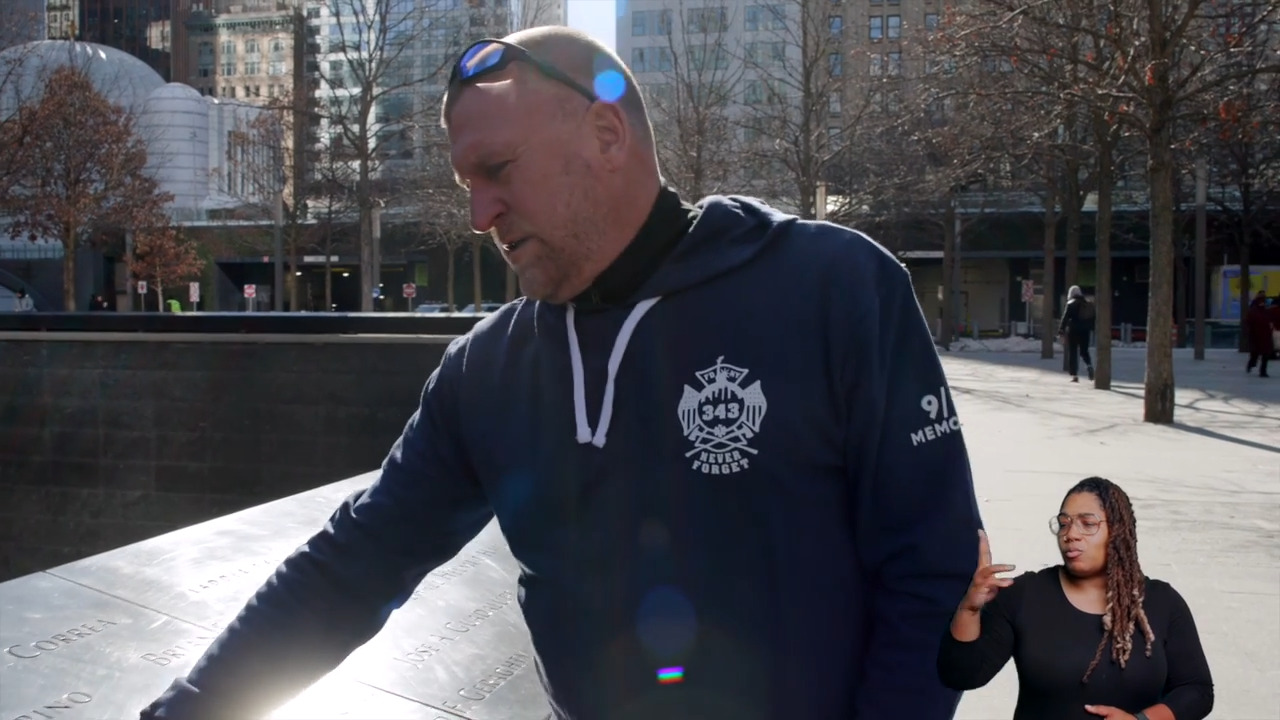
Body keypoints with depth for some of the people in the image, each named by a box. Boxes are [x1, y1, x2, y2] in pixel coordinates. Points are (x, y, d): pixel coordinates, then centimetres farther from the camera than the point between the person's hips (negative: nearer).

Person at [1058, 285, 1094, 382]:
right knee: (1084, 351, 18)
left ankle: (1075, 375, -6)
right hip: (1085, 331, 5)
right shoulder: (1088, 304, 10)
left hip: (1073, 330, -5)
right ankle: (1089, 365, -11)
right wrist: (1093, 329, 18)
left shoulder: (1071, 304, -6)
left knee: (1073, 352, -1)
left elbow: (1065, 318, -11)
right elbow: (1092, 319, 12)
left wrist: (1061, 330, -10)